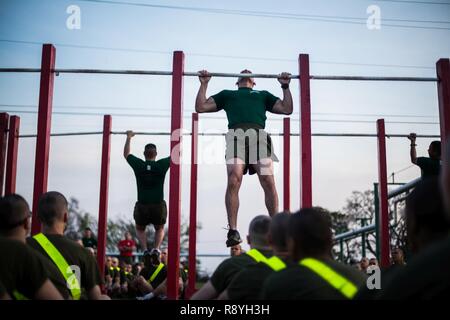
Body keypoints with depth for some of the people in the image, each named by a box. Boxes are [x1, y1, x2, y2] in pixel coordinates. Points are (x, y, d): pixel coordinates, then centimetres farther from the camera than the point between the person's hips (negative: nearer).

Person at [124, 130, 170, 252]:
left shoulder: (138, 165, -2)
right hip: (159, 206, 0)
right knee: (160, 229, 25)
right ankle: (156, 248, -1)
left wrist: (129, 138, 27)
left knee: (140, 229, 25)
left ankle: (145, 249, 2)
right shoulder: (162, 165, -4)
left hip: (142, 206, 0)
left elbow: (126, 154, 16)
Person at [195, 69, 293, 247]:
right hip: (236, 136, -1)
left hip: (259, 136, 1)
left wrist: (285, 86, 23)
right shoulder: (227, 94, 37)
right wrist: (204, 84, 23)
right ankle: (233, 230, -20)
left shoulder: (263, 95, 38)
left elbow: (287, 109, 28)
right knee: (233, 181, -23)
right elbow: (201, 107, 28)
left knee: (268, 182, -18)